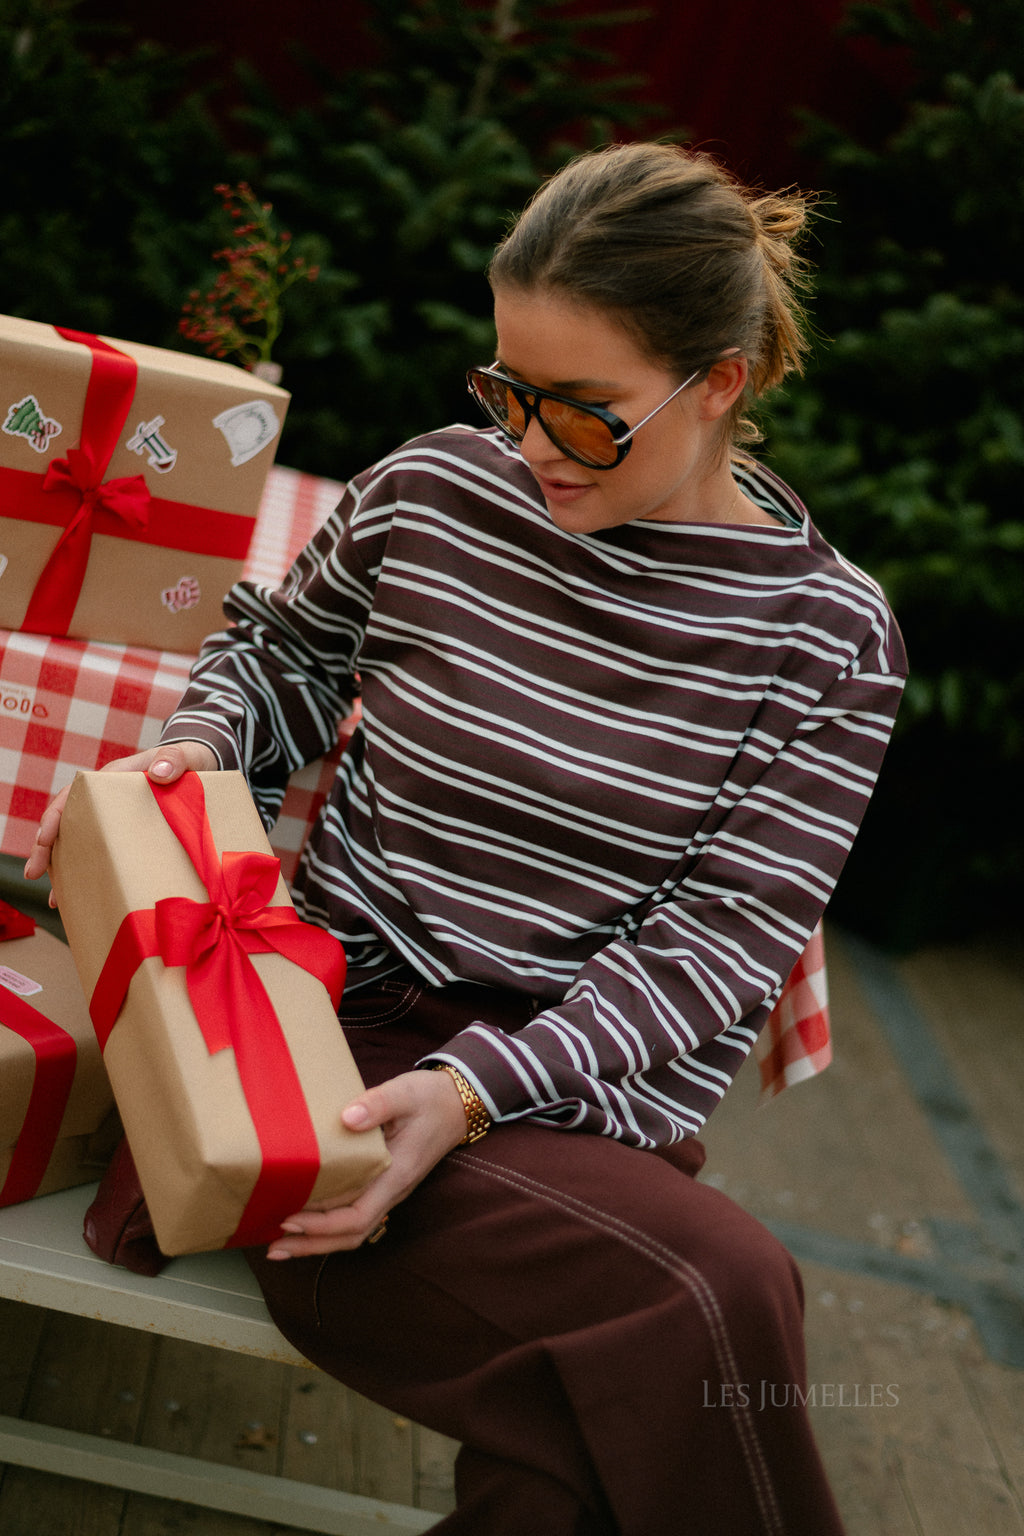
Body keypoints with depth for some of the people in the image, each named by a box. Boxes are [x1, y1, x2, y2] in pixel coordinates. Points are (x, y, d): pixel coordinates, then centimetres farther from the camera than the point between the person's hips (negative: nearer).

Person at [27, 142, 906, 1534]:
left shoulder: (827, 635, 0)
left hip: (581, 1104, 1)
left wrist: (476, 1086, -19)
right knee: (711, 1302, -29)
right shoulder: (432, 494, 4)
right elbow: (279, 654, 23)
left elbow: (716, 942, -5)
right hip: (339, 1027, 0)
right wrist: (189, 748, 0)